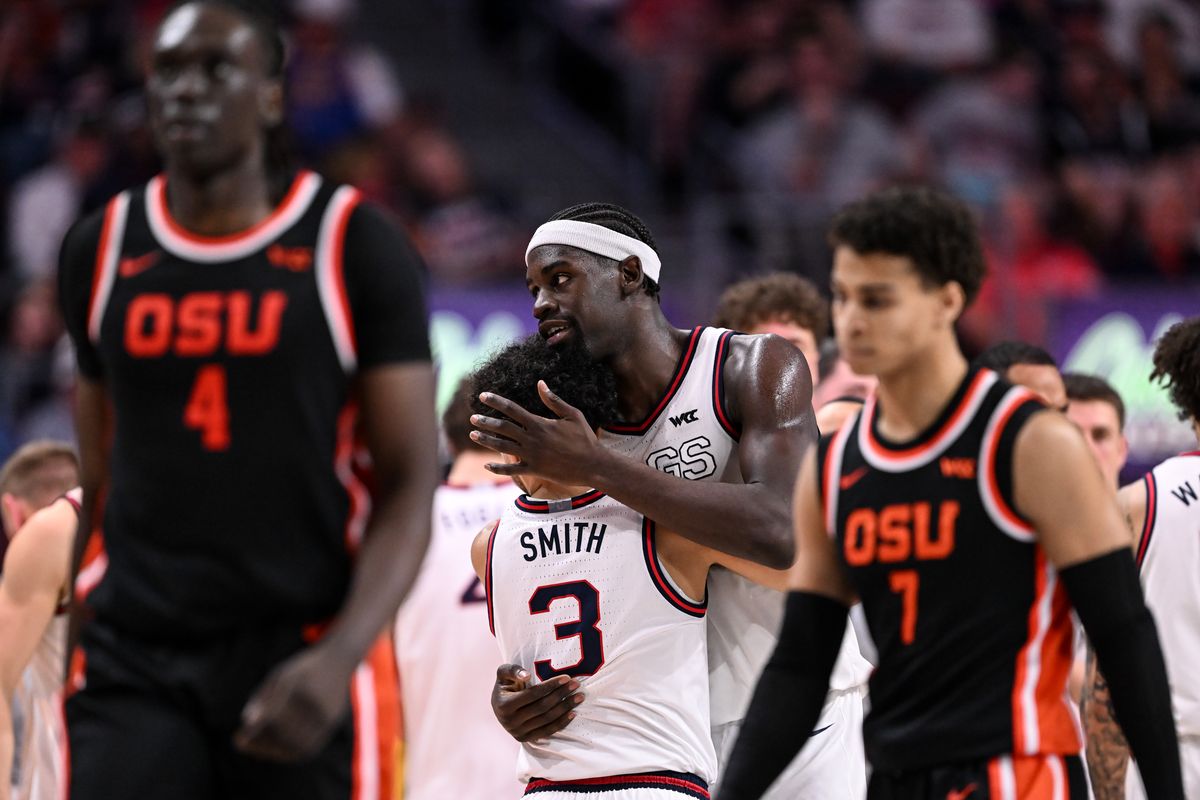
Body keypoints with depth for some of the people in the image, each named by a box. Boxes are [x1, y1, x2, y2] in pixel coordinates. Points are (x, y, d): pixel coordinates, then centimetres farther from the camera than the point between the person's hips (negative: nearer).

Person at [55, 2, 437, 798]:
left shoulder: (357, 248, -3)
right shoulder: (101, 253, 10)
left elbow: (411, 486, -6)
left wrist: (337, 660, -20)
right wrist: (76, 661, 15)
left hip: (303, 668, -3)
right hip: (135, 669, 3)